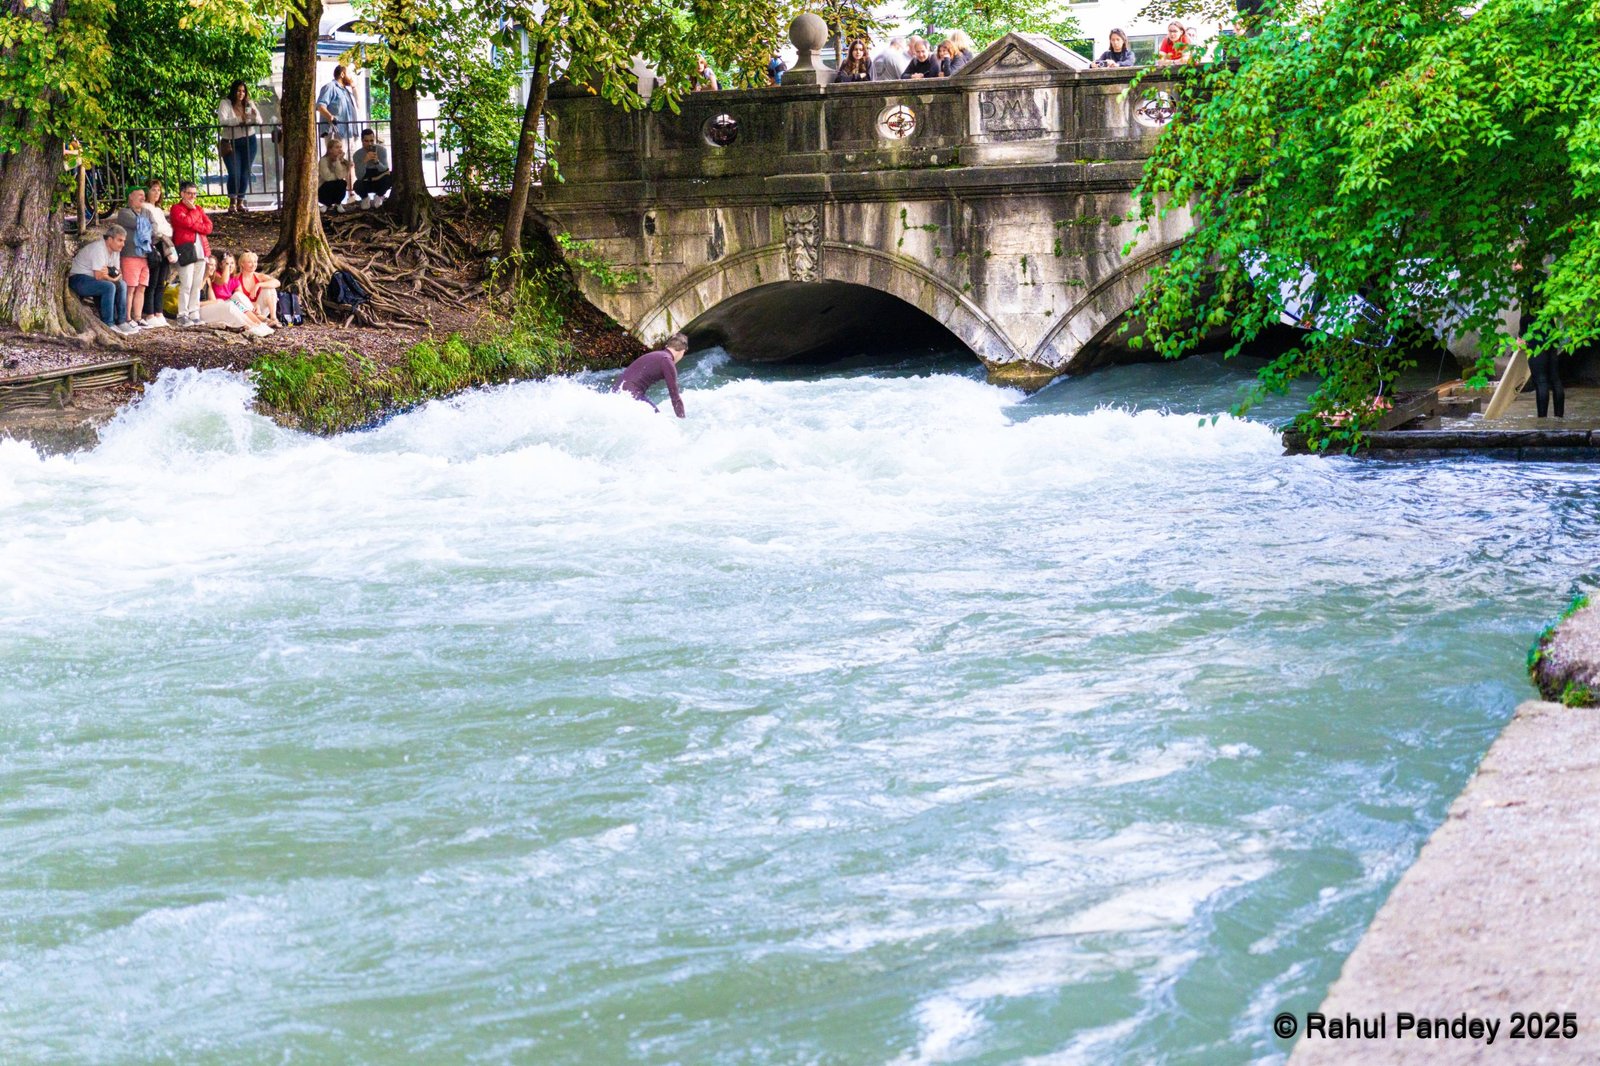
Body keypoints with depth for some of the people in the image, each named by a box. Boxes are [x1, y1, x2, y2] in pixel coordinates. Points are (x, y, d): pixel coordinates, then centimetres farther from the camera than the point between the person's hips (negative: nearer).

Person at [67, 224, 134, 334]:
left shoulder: (115, 251, 6)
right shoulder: (98, 248, -22)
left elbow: (118, 273, 2)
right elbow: (98, 276, -27)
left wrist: (111, 273, -21)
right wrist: (113, 275, -9)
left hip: (90, 278, 10)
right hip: (78, 279, -10)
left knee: (121, 285, -2)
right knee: (109, 287, -28)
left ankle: (121, 322, -5)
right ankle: (108, 325, -24)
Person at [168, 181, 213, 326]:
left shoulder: (198, 208, 21)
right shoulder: (176, 208, 2)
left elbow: (208, 227, 9)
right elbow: (187, 221, -16)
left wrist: (194, 226, -7)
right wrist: (193, 210, -1)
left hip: (201, 249, 6)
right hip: (186, 249, -6)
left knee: (197, 285, 5)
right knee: (186, 284, -11)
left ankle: (194, 314, 8)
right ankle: (183, 315, -8)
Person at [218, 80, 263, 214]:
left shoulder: (249, 105, 7)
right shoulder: (225, 104, -5)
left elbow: (259, 123, 3)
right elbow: (222, 121, -20)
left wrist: (255, 115, -20)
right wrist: (239, 120, -31)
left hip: (249, 141, 4)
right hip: (231, 142, -4)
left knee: (245, 173, 4)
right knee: (234, 173, -14)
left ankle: (240, 202, 13)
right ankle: (232, 203, -10)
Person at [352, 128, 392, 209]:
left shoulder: (382, 150, -16)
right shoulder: (358, 154, -16)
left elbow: (385, 170, -22)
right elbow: (359, 176, -25)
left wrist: (377, 162, -42)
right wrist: (364, 161, -41)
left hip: (380, 182, 1)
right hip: (366, 183, -1)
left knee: (391, 177, -30)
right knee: (357, 185, -35)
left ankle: (378, 197, -1)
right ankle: (365, 198, 5)